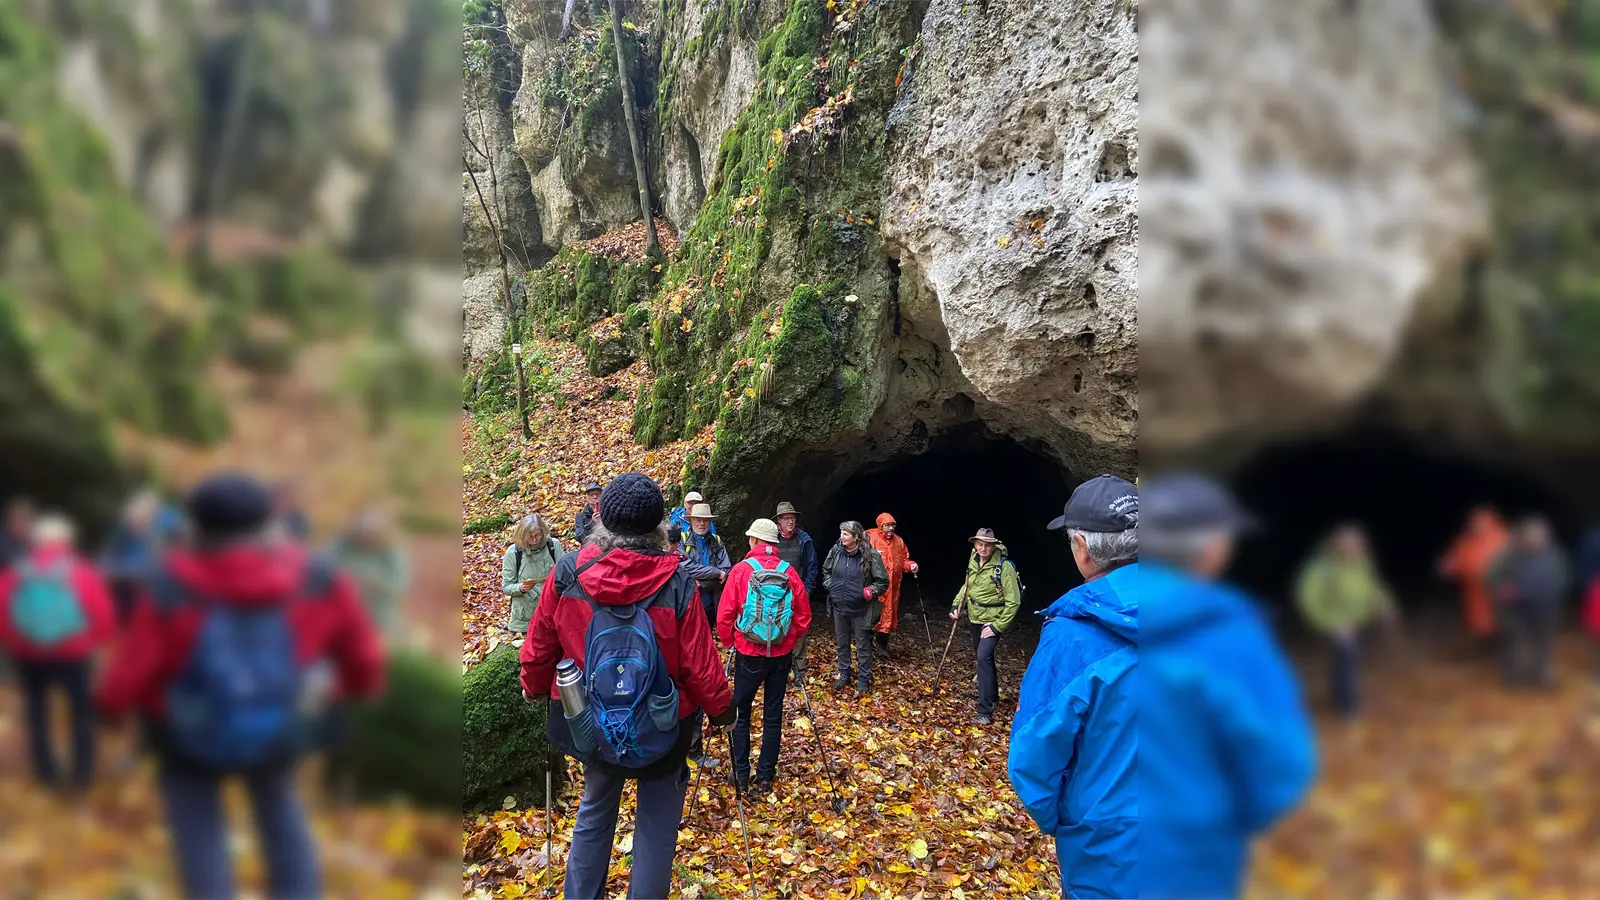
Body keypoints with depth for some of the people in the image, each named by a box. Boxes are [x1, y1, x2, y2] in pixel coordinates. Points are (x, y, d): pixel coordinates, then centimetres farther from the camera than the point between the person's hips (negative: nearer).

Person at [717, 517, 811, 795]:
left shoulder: (742, 569, -9)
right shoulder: (789, 572, -4)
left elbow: (724, 616, -9)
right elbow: (804, 616, 0)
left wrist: (730, 642, 7)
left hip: (749, 653, -2)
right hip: (781, 655, 2)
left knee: (741, 713, 12)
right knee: (773, 715, 11)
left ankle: (741, 776, 16)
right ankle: (765, 777, 17)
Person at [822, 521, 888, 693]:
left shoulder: (870, 555, -17)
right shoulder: (836, 551, -5)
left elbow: (883, 581, -8)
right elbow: (826, 571, 14)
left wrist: (870, 591, -21)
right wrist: (829, 585, 0)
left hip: (860, 609, -4)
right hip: (839, 607, 4)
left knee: (863, 645, 8)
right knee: (842, 643, 18)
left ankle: (863, 679, 22)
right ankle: (844, 674, 35)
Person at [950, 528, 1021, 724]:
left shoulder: (1004, 566, -21)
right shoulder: (973, 562, -2)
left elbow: (1013, 601, -19)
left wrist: (998, 626, -21)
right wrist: (956, 605, 2)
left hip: (992, 621, -7)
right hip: (974, 619, 7)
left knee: (984, 657, -20)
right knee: (985, 657, 20)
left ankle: (986, 712, -18)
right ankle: (992, 694, 41)